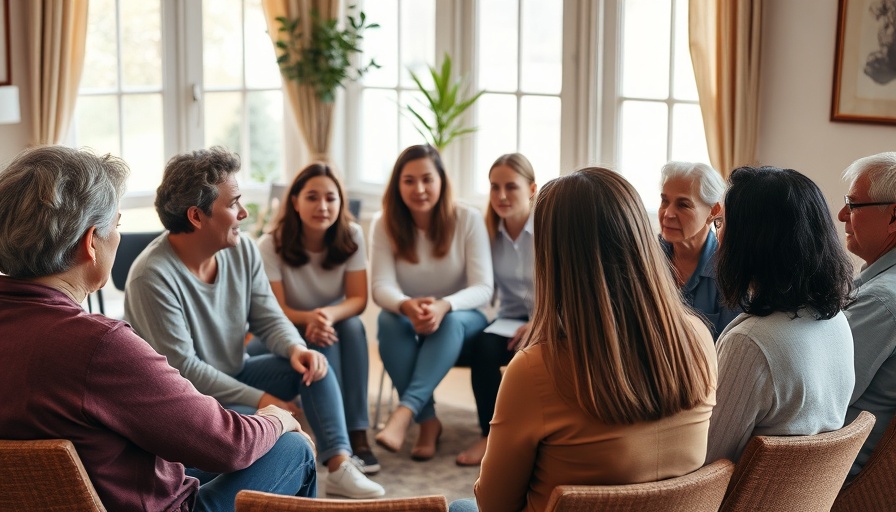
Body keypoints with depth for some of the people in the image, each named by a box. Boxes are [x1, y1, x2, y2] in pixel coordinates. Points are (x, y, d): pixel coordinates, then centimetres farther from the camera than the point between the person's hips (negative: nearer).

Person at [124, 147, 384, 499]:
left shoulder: (242, 250, -5)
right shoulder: (153, 276, -27)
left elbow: (269, 319, 1)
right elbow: (182, 369, -26)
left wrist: (296, 348, -23)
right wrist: (258, 399, -24)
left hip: (234, 376, 8)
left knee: (311, 364, -12)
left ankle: (339, 466, -14)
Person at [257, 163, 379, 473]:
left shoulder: (351, 236, -12)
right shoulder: (271, 245, -20)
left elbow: (358, 299, -15)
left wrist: (330, 314, -38)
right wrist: (309, 318, -39)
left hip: (335, 328, 3)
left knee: (352, 325, -31)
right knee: (323, 342, -34)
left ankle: (357, 435, -33)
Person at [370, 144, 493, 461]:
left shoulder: (468, 220, -12)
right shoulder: (385, 224, -8)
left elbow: (483, 289, -18)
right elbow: (381, 287, -17)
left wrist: (443, 306, -41)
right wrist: (407, 306, -42)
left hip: (462, 319, -1)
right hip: (406, 319, 1)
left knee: (451, 322, -37)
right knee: (388, 320, -34)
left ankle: (404, 412, -48)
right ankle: (428, 421, -30)